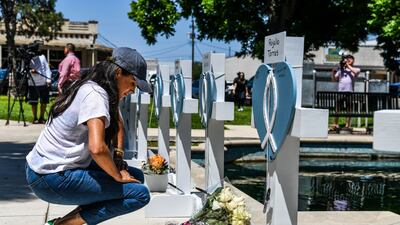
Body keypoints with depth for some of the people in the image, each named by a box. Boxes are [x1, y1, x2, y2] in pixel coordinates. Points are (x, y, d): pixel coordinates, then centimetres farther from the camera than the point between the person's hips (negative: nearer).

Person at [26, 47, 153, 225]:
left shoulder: (88, 87, 10)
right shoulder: (95, 95, -19)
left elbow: (116, 123, 23)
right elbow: (97, 148, -32)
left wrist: (118, 158, 9)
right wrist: (117, 176, -15)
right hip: (53, 180, -10)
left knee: (136, 176, 13)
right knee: (140, 194, -13)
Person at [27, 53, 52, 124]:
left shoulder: (42, 57, 6)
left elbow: (47, 68, 6)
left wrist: (48, 79, -3)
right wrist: (30, 71, -23)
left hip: (43, 83, 2)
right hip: (32, 84, -2)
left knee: (44, 102, 5)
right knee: (33, 102, 1)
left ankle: (41, 118, 18)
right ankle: (35, 118, 14)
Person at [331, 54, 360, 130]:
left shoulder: (355, 69, 10)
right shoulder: (340, 69, 13)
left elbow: (356, 71, -15)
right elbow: (334, 79, 14)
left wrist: (348, 66, -7)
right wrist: (333, 73, -5)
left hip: (350, 92, -1)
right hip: (340, 91, 1)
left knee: (349, 108, 3)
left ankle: (347, 125, 10)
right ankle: (335, 124, 5)